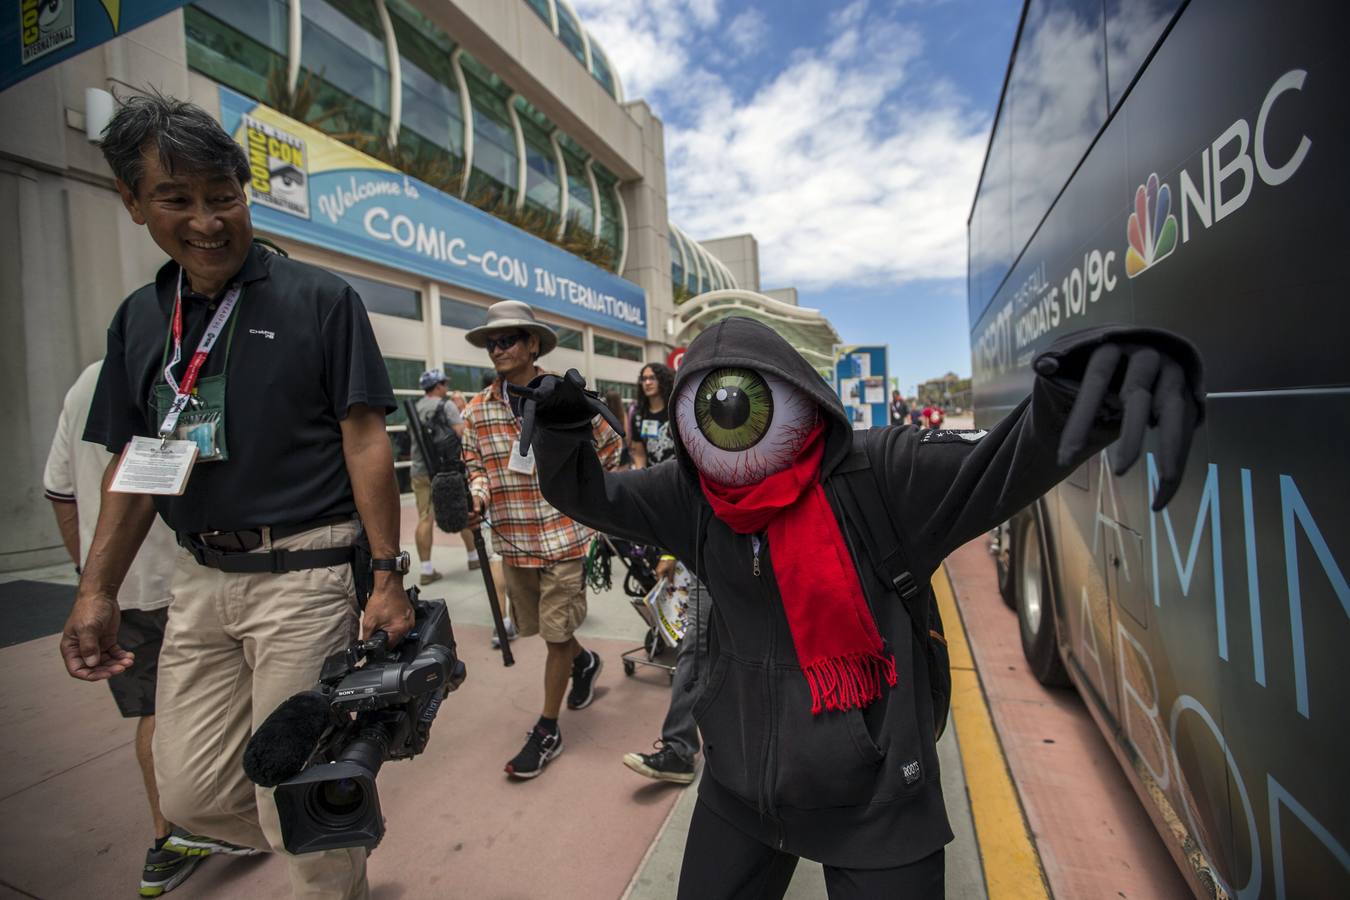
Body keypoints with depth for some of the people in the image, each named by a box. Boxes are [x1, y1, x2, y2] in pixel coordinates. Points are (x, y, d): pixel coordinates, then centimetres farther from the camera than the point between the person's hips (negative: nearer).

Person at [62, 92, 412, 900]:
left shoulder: (319, 299, -6)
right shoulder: (138, 318, 11)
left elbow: (366, 443, -11)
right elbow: (134, 463, 13)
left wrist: (389, 576, -15)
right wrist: (97, 589, 6)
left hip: (303, 575, -6)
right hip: (199, 579, 6)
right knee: (193, 795, 15)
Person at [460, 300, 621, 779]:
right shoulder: (477, 410, 2)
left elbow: (609, 448, 5)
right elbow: (475, 466, 9)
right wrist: (477, 494, -13)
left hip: (563, 537, -4)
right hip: (513, 542, 5)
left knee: (556, 636, 4)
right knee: (540, 628, 19)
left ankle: (548, 730, 23)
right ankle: (584, 661, 50)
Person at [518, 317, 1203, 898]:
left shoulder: (879, 476, -20)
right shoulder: (691, 495, -6)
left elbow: (1008, 462, -32)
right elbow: (587, 496, 2)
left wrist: (1084, 387, -53)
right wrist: (560, 430, -18)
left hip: (876, 800, -3)